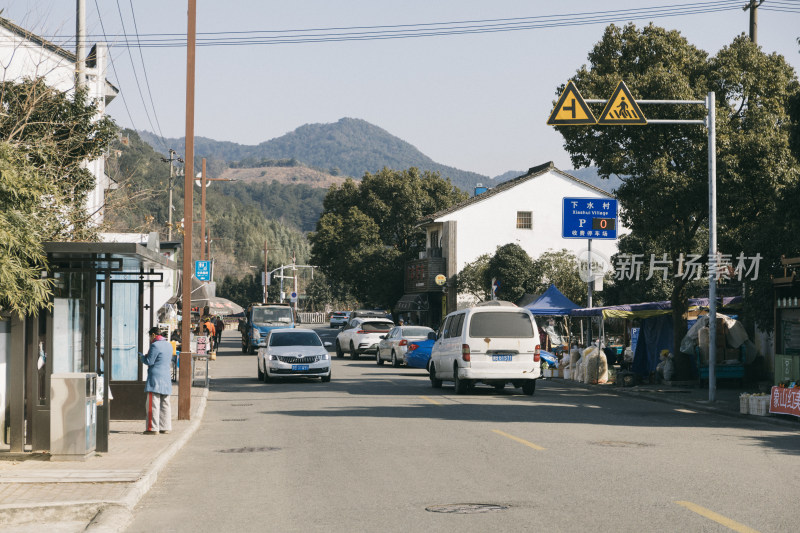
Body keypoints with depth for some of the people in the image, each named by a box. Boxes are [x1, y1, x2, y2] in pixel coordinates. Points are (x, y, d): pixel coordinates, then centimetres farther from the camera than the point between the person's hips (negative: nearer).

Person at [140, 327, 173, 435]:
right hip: (166, 377, 9)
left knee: (153, 404, -6)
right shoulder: (169, 345, 14)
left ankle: (153, 428, -9)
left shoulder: (155, 346, -13)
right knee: (165, 404, 11)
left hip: (155, 378, -9)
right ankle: (165, 427, 13)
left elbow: (149, 362, -15)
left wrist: (143, 357, 6)